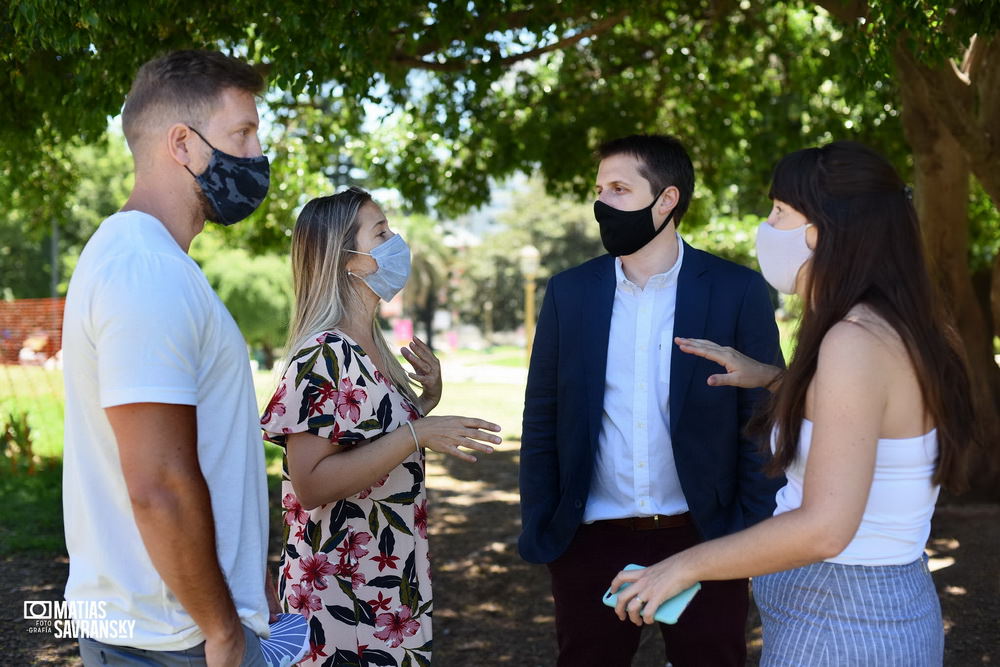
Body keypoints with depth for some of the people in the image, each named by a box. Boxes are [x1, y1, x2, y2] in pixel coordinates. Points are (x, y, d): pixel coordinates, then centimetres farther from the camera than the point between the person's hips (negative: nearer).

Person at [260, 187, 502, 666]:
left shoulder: (369, 349, 9)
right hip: (341, 596, -9)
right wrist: (418, 434, -25)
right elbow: (311, 484, -24)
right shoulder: (323, 356, -18)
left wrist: (428, 401, 4)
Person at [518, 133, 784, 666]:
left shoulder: (738, 292, -4)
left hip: (704, 539, -2)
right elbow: (541, 420, 5)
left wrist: (752, 534, -6)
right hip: (592, 542, 2)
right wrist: (537, 529, 1)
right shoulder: (569, 292, 2)